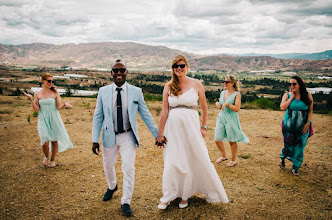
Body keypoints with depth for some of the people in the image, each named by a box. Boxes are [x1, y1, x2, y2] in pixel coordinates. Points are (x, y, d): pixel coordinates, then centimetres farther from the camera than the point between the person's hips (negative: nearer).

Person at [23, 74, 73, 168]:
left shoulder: (55, 93, 1)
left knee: (54, 140, 5)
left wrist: (65, 104, -23)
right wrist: (31, 99, -10)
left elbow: (59, 107, -4)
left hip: (54, 119, 0)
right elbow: (36, 109, 0)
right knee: (45, 142, -11)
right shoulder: (37, 94, 5)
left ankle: (52, 160, 28)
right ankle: (46, 157, 21)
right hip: (43, 120, 0)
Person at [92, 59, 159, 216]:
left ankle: (126, 202, 13)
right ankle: (112, 186, 51)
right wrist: (95, 139, -4)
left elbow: (146, 115, 0)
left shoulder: (136, 92, -6)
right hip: (109, 136, 2)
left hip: (128, 136, -2)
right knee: (108, 166, 19)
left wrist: (157, 134, 0)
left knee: (128, 168, -7)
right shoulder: (103, 91, -3)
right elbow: (98, 117, 0)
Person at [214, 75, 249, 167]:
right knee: (217, 140, 2)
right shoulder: (222, 93, 11)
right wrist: (217, 104, 1)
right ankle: (223, 156, 27)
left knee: (232, 141, 5)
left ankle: (233, 160, 23)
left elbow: (237, 109, -14)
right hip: (221, 118, 6)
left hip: (231, 120, -6)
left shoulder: (236, 94, -7)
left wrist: (227, 104, -22)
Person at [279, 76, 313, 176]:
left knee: (299, 147, 5)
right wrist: (292, 96, -14)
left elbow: (310, 110, 4)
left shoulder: (307, 95, -2)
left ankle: (295, 168, 22)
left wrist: (308, 123, -6)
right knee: (288, 145, 5)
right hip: (288, 125, -1)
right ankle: (282, 158, 39)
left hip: (302, 126, 1)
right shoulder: (287, 95, -3)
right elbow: (283, 107, -17)